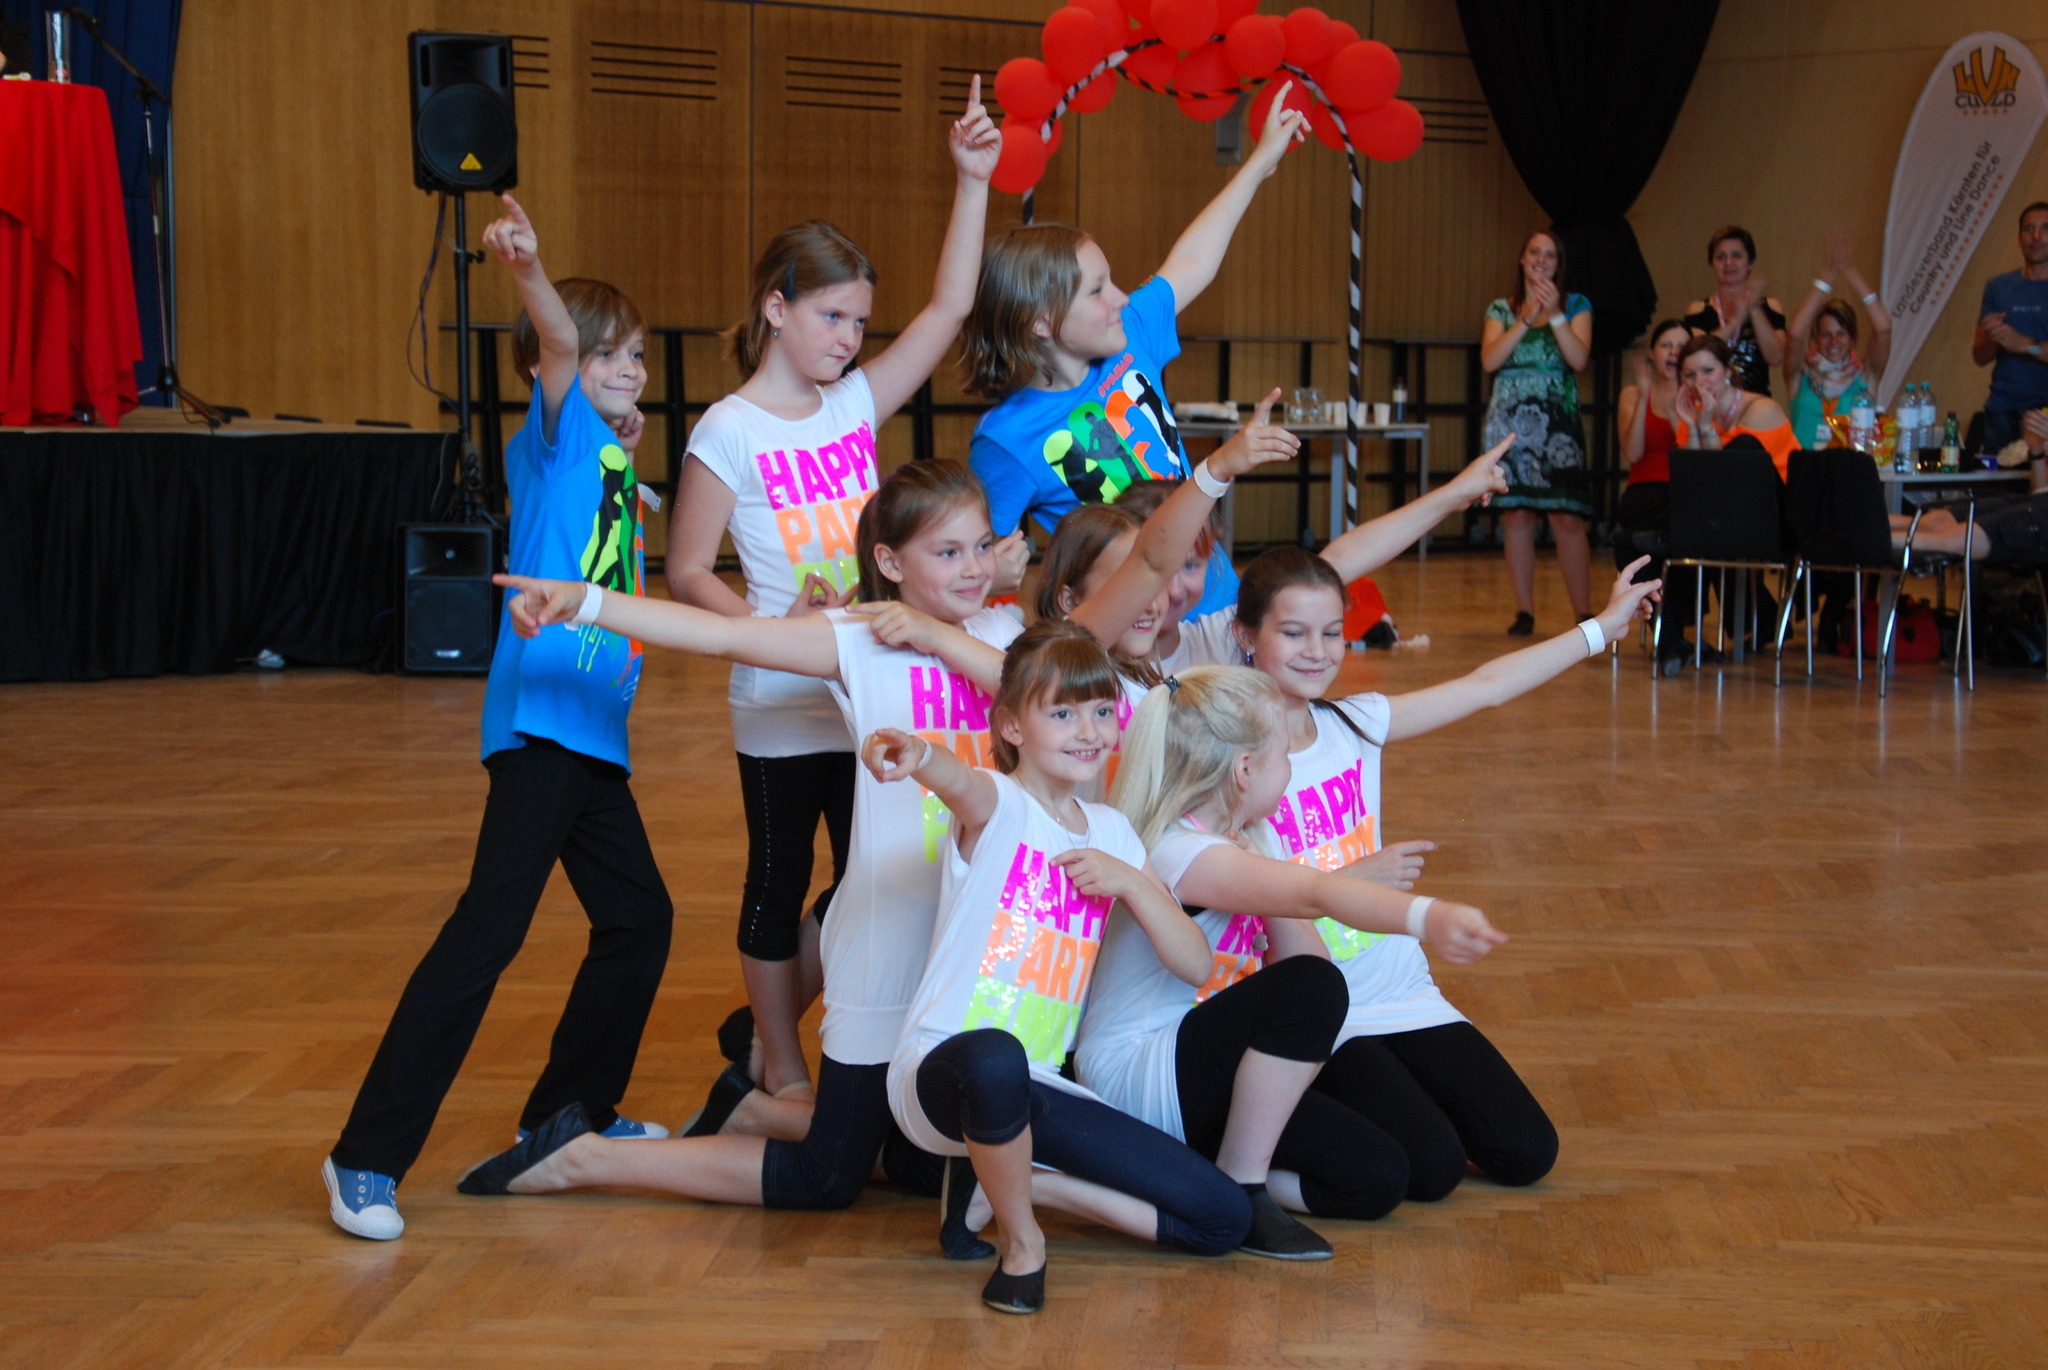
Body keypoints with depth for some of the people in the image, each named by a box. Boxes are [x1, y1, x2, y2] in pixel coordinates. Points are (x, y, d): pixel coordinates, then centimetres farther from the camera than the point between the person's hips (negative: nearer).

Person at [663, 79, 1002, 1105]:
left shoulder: (856, 404, 4)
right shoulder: (730, 433, -10)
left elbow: (948, 308, 0)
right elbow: (688, 574, -9)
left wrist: (972, 181, -6)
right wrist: (778, 624, -23)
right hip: (783, 705, -5)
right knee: (780, 884, 7)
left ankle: (760, 1028, 28)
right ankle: (781, 1067, 21)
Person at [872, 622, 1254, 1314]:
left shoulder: (1112, 832, 11)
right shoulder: (996, 806, -8)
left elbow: (1196, 964, 8)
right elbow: (960, 779, -36)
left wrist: (1129, 880, -9)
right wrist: (917, 755, -61)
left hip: (1037, 1089, 6)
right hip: (940, 1070, -6)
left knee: (1223, 1220, -4)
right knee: (996, 1059, -45)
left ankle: (1011, 1185, 9)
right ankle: (1022, 1240, -16)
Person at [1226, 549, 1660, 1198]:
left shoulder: (1353, 724, 5)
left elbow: (1485, 686, 11)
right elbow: (1217, 890, -24)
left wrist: (1602, 627, 15)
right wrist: (1353, 880, -21)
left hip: (1403, 992, 6)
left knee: (1526, 1153, -3)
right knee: (1432, 1166, -20)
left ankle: (1389, 1084, 21)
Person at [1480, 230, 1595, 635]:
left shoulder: (1576, 306, 10)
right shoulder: (1501, 309, 13)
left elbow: (1579, 358, -5)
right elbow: (1489, 359, -3)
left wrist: (1555, 314, -12)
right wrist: (1526, 319, -10)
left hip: (1558, 422, -2)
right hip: (1510, 422, 2)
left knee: (1567, 518, -10)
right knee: (1516, 514, 0)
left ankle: (1582, 611, -6)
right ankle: (1524, 610, 7)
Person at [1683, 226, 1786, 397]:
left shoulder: (1770, 308, 10)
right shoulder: (1699, 311, 10)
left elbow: (1776, 357, -3)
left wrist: (1755, 310, -8)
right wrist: (1736, 321, -14)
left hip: (1756, 401, 0)